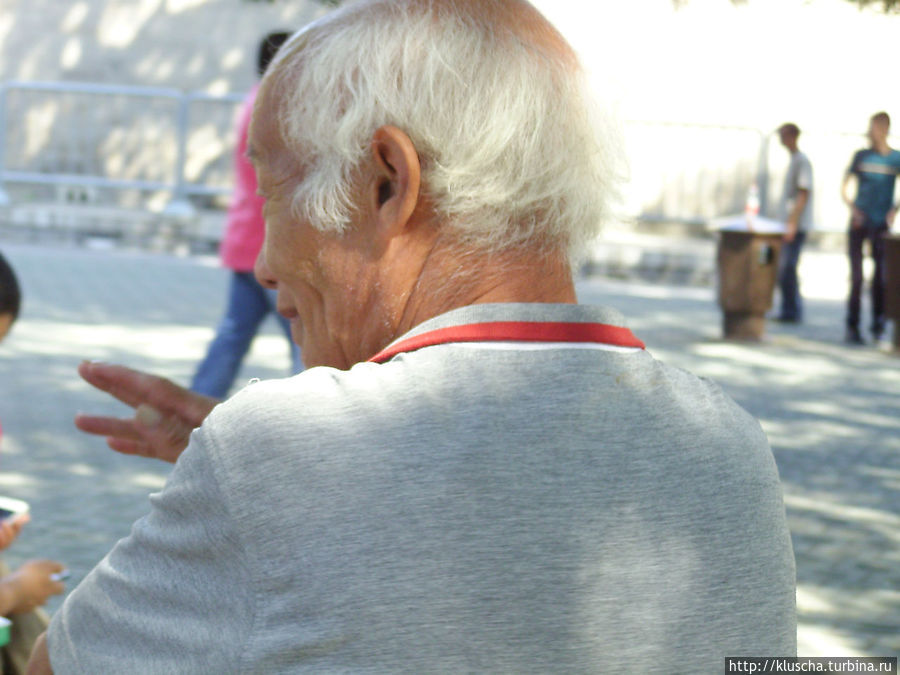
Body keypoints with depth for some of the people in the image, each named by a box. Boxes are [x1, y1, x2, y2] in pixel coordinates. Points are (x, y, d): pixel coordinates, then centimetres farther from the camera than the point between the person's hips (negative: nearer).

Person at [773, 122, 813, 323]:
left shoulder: (802, 161, -11)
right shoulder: (792, 160, 17)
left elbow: (804, 195, -16)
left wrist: (792, 224, -19)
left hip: (797, 225, -9)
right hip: (788, 225, 9)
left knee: (787, 268, -9)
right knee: (783, 269, 10)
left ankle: (791, 312, -4)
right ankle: (789, 311, 16)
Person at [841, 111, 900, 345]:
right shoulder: (861, 156, 3)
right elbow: (845, 187, 7)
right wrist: (852, 209, -7)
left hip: (881, 224, 0)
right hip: (859, 222, 0)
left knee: (880, 274, 0)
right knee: (856, 276, -2)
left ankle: (878, 323, 18)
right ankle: (852, 327, 1)